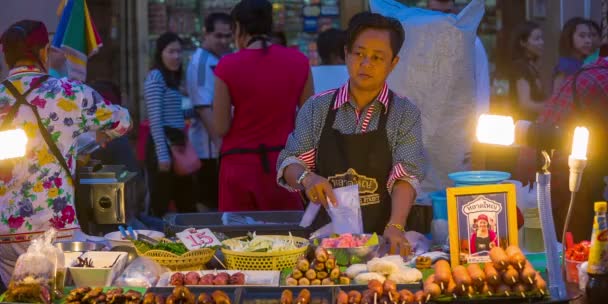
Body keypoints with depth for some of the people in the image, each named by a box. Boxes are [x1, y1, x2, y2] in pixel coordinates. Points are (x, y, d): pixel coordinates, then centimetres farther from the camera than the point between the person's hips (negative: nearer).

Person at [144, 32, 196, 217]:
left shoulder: (173, 79, 20)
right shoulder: (155, 77, -8)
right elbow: (155, 120, -16)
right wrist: (162, 155, -20)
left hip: (177, 146, 9)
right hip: (163, 145, -9)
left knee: (187, 205, 7)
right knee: (160, 207, -7)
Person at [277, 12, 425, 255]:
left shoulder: (405, 114, 4)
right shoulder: (316, 108, 9)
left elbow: (407, 174, -7)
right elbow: (289, 163, 8)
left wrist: (395, 226, -23)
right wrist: (306, 178, -16)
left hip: (380, 237, -1)